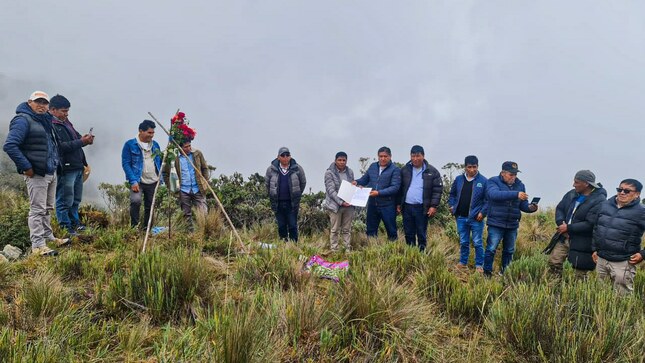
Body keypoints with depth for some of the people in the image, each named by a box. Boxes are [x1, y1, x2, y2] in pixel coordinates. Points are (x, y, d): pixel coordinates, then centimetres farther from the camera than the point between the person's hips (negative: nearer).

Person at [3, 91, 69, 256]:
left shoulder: (45, 120, 14)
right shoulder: (23, 120, -13)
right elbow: (9, 146, -21)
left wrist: (55, 161, 14)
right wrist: (26, 167, -20)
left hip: (51, 173, 9)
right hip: (37, 174, -9)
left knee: (48, 208, 17)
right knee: (38, 210, -5)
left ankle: (48, 237, 30)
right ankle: (38, 246, 0)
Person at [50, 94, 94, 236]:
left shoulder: (66, 122, 16)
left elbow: (75, 138, 25)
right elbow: (60, 146, -22)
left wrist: (84, 139, 2)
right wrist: (81, 142, -21)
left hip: (77, 167, 10)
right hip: (65, 168, -9)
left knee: (76, 200, 19)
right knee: (65, 201, -1)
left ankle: (75, 224, 31)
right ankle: (66, 228, 8)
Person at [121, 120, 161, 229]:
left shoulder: (155, 144, 11)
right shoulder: (130, 144, -4)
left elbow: (159, 162, 17)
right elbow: (125, 163, -8)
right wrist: (133, 181, -17)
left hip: (153, 182, 5)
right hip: (137, 181, -5)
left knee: (150, 207, 9)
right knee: (136, 200, -27)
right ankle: (134, 227, -11)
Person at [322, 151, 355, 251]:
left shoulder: (350, 172, 9)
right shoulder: (329, 173, -6)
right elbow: (331, 190, -12)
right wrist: (341, 202, -20)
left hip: (348, 205, 4)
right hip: (335, 205, -4)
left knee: (347, 229, 11)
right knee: (335, 230, 3)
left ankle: (348, 249, 18)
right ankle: (334, 249, 11)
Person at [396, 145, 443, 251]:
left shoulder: (432, 171, -3)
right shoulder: (405, 170, 6)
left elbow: (438, 189, -4)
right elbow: (399, 188, 10)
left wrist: (433, 206, -10)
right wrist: (398, 204, 7)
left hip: (422, 208, -3)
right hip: (407, 207, 3)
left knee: (422, 234, 6)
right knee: (409, 234, 12)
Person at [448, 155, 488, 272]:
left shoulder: (483, 181, -7)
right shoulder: (459, 179, 5)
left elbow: (488, 199, -5)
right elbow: (452, 194, 17)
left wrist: (483, 212, -14)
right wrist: (452, 205, 4)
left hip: (476, 218, -3)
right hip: (461, 217, 3)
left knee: (477, 243, 5)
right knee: (463, 242, 15)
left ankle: (479, 265, 17)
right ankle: (463, 262, 28)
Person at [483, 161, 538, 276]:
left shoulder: (520, 185, 8)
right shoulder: (493, 182, -7)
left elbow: (523, 205, 8)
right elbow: (495, 194, -29)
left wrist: (530, 208, -16)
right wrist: (515, 194, -37)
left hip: (512, 225, 5)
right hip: (496, 224, -5)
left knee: (509, 251, 15)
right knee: (491, 249, -4)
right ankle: (487, 273, 7)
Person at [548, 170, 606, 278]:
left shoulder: (599, 201, -19)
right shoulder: (572, 194, 4)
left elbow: (590, 224, -25)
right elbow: (560, 208, 10)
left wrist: (568, 228, -19)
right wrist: (561, 223, -9)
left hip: (582, 244, -7)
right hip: (565, 237, 7)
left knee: (580, 274, 6)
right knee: (553, 262, 8)